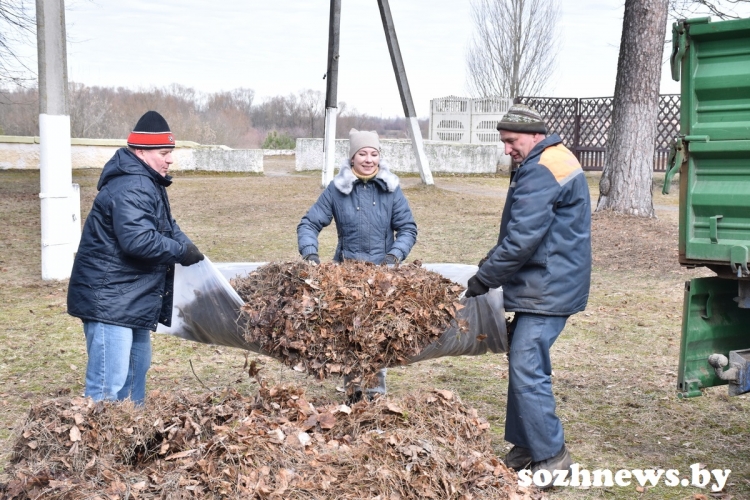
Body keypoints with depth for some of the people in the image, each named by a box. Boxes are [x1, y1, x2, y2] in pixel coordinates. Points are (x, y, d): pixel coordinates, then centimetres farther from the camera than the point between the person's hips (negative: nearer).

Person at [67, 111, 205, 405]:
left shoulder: (147, 183, 15)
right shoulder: (131, 189, -21)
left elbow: (166, 227, 22)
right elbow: (138, 240, -31)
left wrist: (189, 249, 3)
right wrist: (182, 252, -18)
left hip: (131, 297, 12)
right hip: (109, 299, -12)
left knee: (137, 368, 21)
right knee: (109, 383, -11)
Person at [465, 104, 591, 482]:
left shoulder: (541, 172, -18)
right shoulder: (550, 162, 17)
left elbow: (523, 238, -23)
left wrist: (485, 276, -14)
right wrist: (494, 261, 13)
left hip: (548, 290, -11)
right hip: (544, 285, 11)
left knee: (527, 370, -10)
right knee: (523, 363, 14)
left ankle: (552, 455, -2)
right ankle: (525, 446, 22)